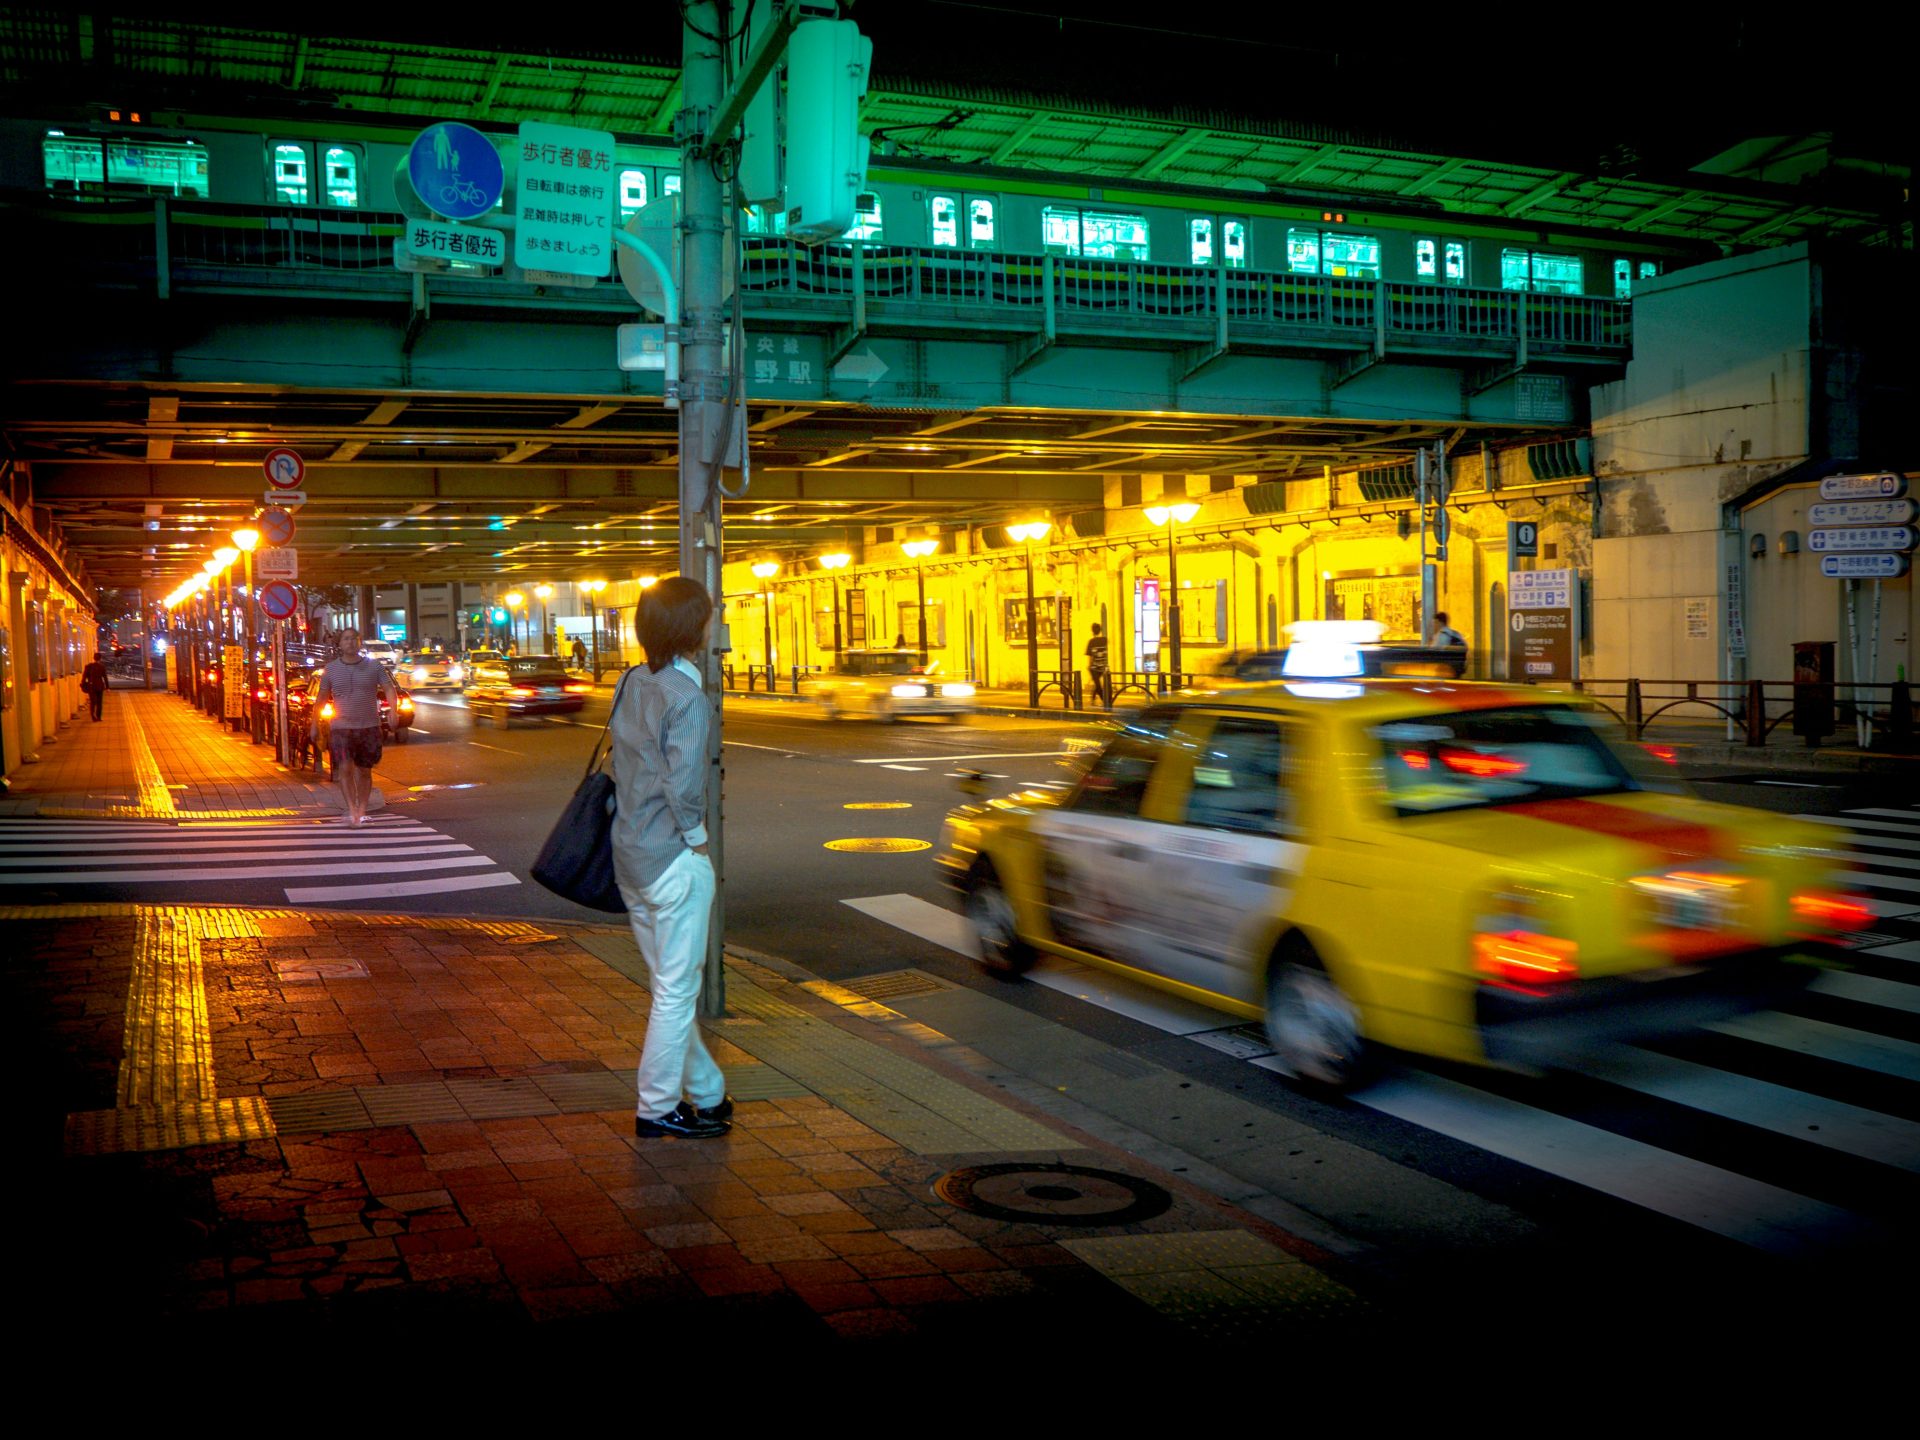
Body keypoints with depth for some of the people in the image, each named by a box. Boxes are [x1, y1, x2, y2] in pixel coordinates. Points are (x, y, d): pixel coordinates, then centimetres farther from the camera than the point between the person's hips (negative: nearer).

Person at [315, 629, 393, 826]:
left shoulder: (374, 667, 3)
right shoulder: (331, 669, 6)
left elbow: (388, 688, -3)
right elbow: (321, 698, 11)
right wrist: (315, 723, 8)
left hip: (369, 727, 1)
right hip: (341, 727, 0)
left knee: (364, 771, 8)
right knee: (345, 768, -15)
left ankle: (362, 811, 19)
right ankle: (352, 810, -16)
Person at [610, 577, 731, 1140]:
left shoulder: (632, 685, 7)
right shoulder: (686, 696, -18)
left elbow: (621, 765, 9)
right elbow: (683, 785, -23)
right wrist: (697, 839, -8)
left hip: (629, 855, 9)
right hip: (673, 860, -9)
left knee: (672, 985, 18)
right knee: (677, 991, 5)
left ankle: (707, 1093, 31)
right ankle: (656, 1109, 14)